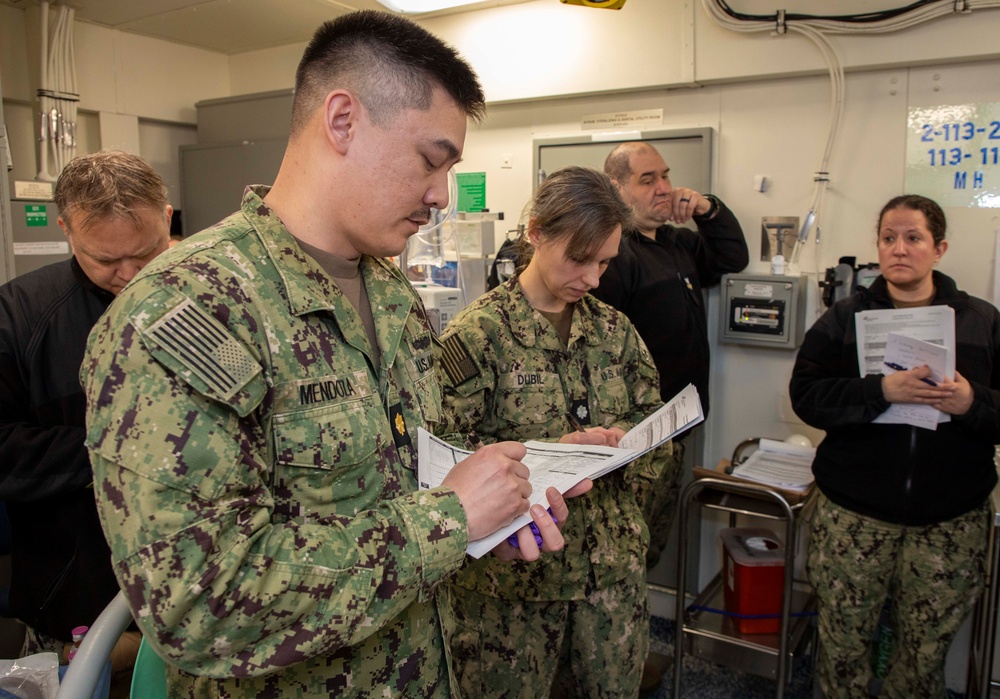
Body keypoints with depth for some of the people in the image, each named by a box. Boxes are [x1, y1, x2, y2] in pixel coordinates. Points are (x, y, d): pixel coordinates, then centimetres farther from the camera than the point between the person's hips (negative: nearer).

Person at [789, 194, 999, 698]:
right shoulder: (844, 318, 2)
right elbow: (805, 395, -9)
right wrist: (881, 391, -22)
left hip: (951, 520, 1)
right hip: (853, 511, -1)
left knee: (926, 649, 12)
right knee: (843, 639, 9)